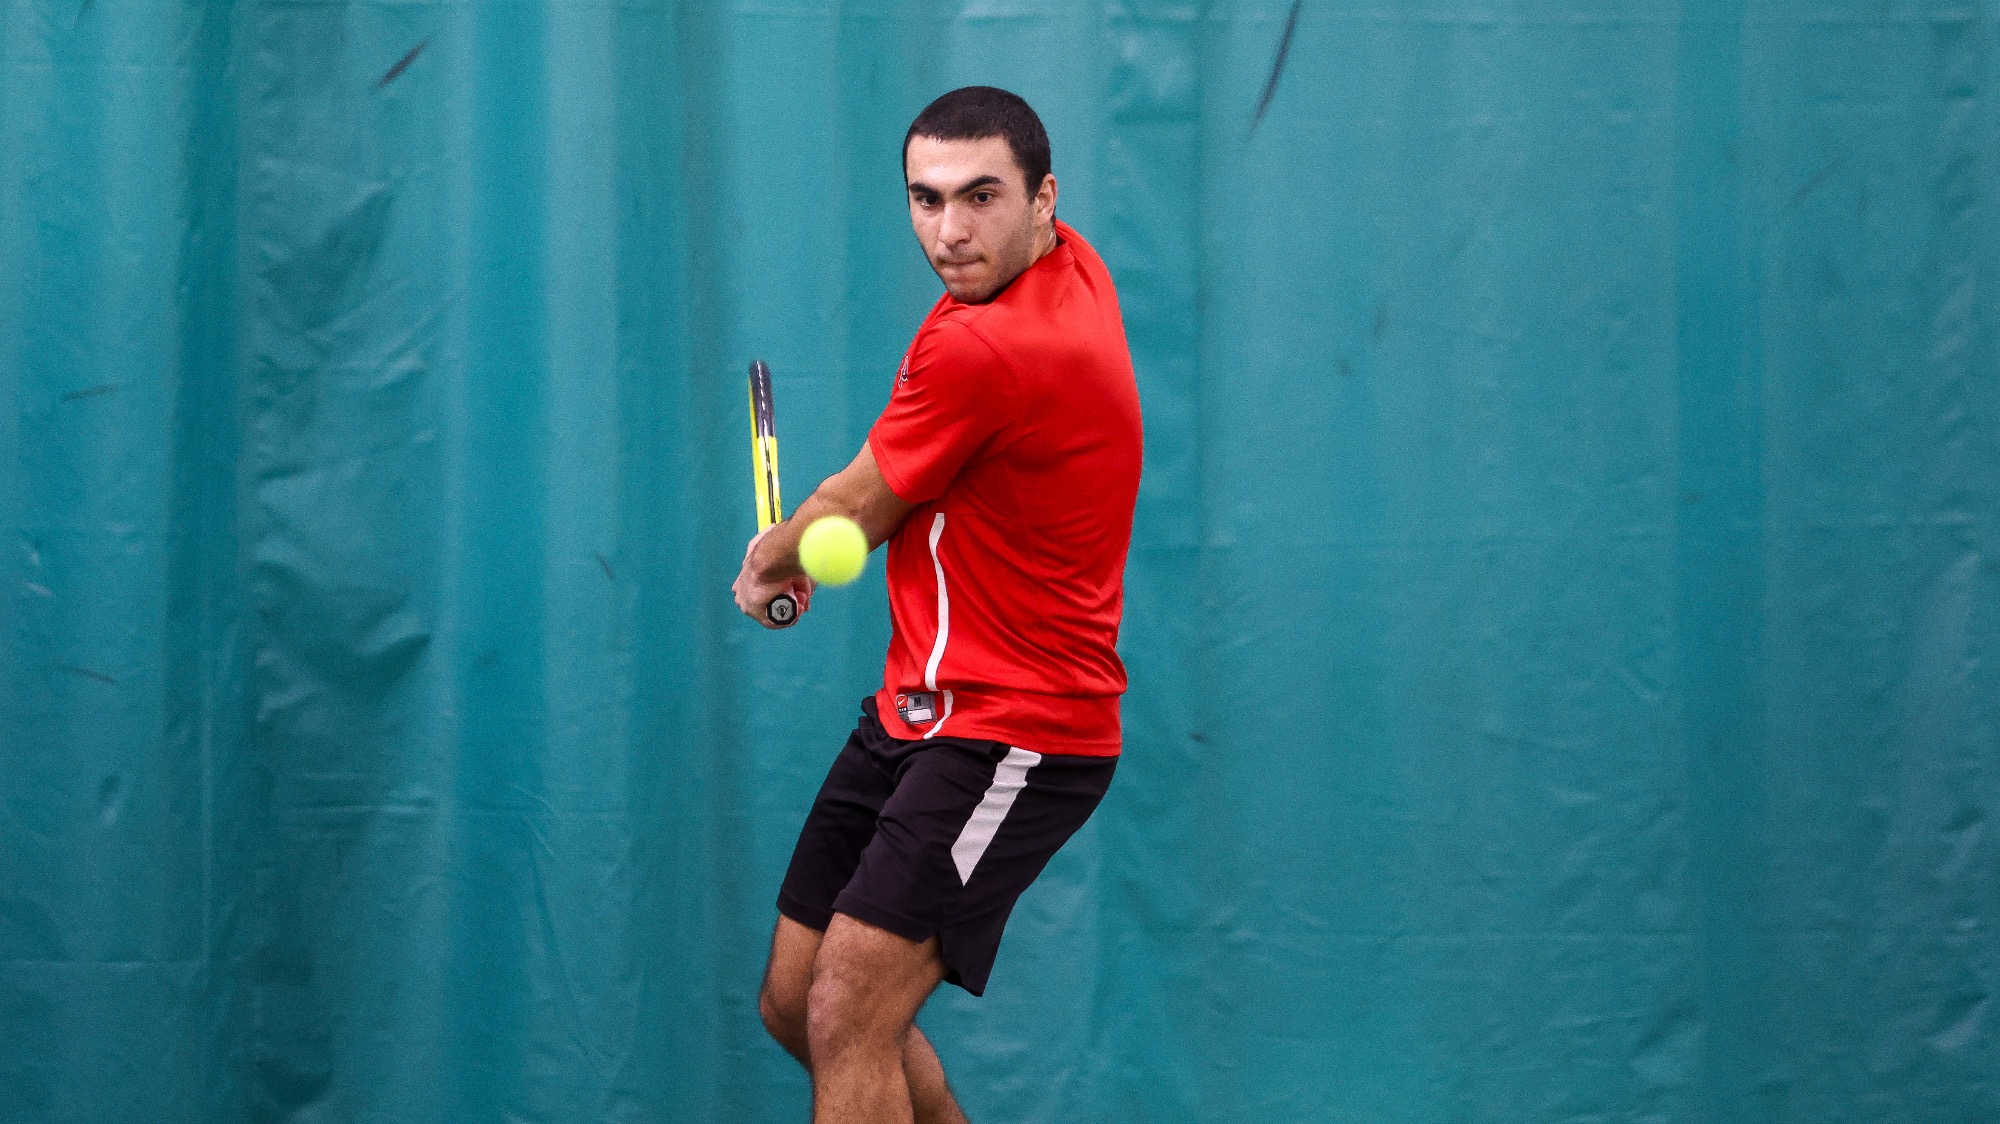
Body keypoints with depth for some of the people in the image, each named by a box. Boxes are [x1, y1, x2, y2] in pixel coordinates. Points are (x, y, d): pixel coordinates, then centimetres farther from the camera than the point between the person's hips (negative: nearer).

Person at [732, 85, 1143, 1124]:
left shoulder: (981, 349, -24)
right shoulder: (1069, 264, 6)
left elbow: (855, 516, -7)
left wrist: (767, 566, 15)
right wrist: (806, 550, 20)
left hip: (1010, 735, -10)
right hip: (916, 710, 10)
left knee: (847, 1017, -18)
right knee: (794, 1002, 11)